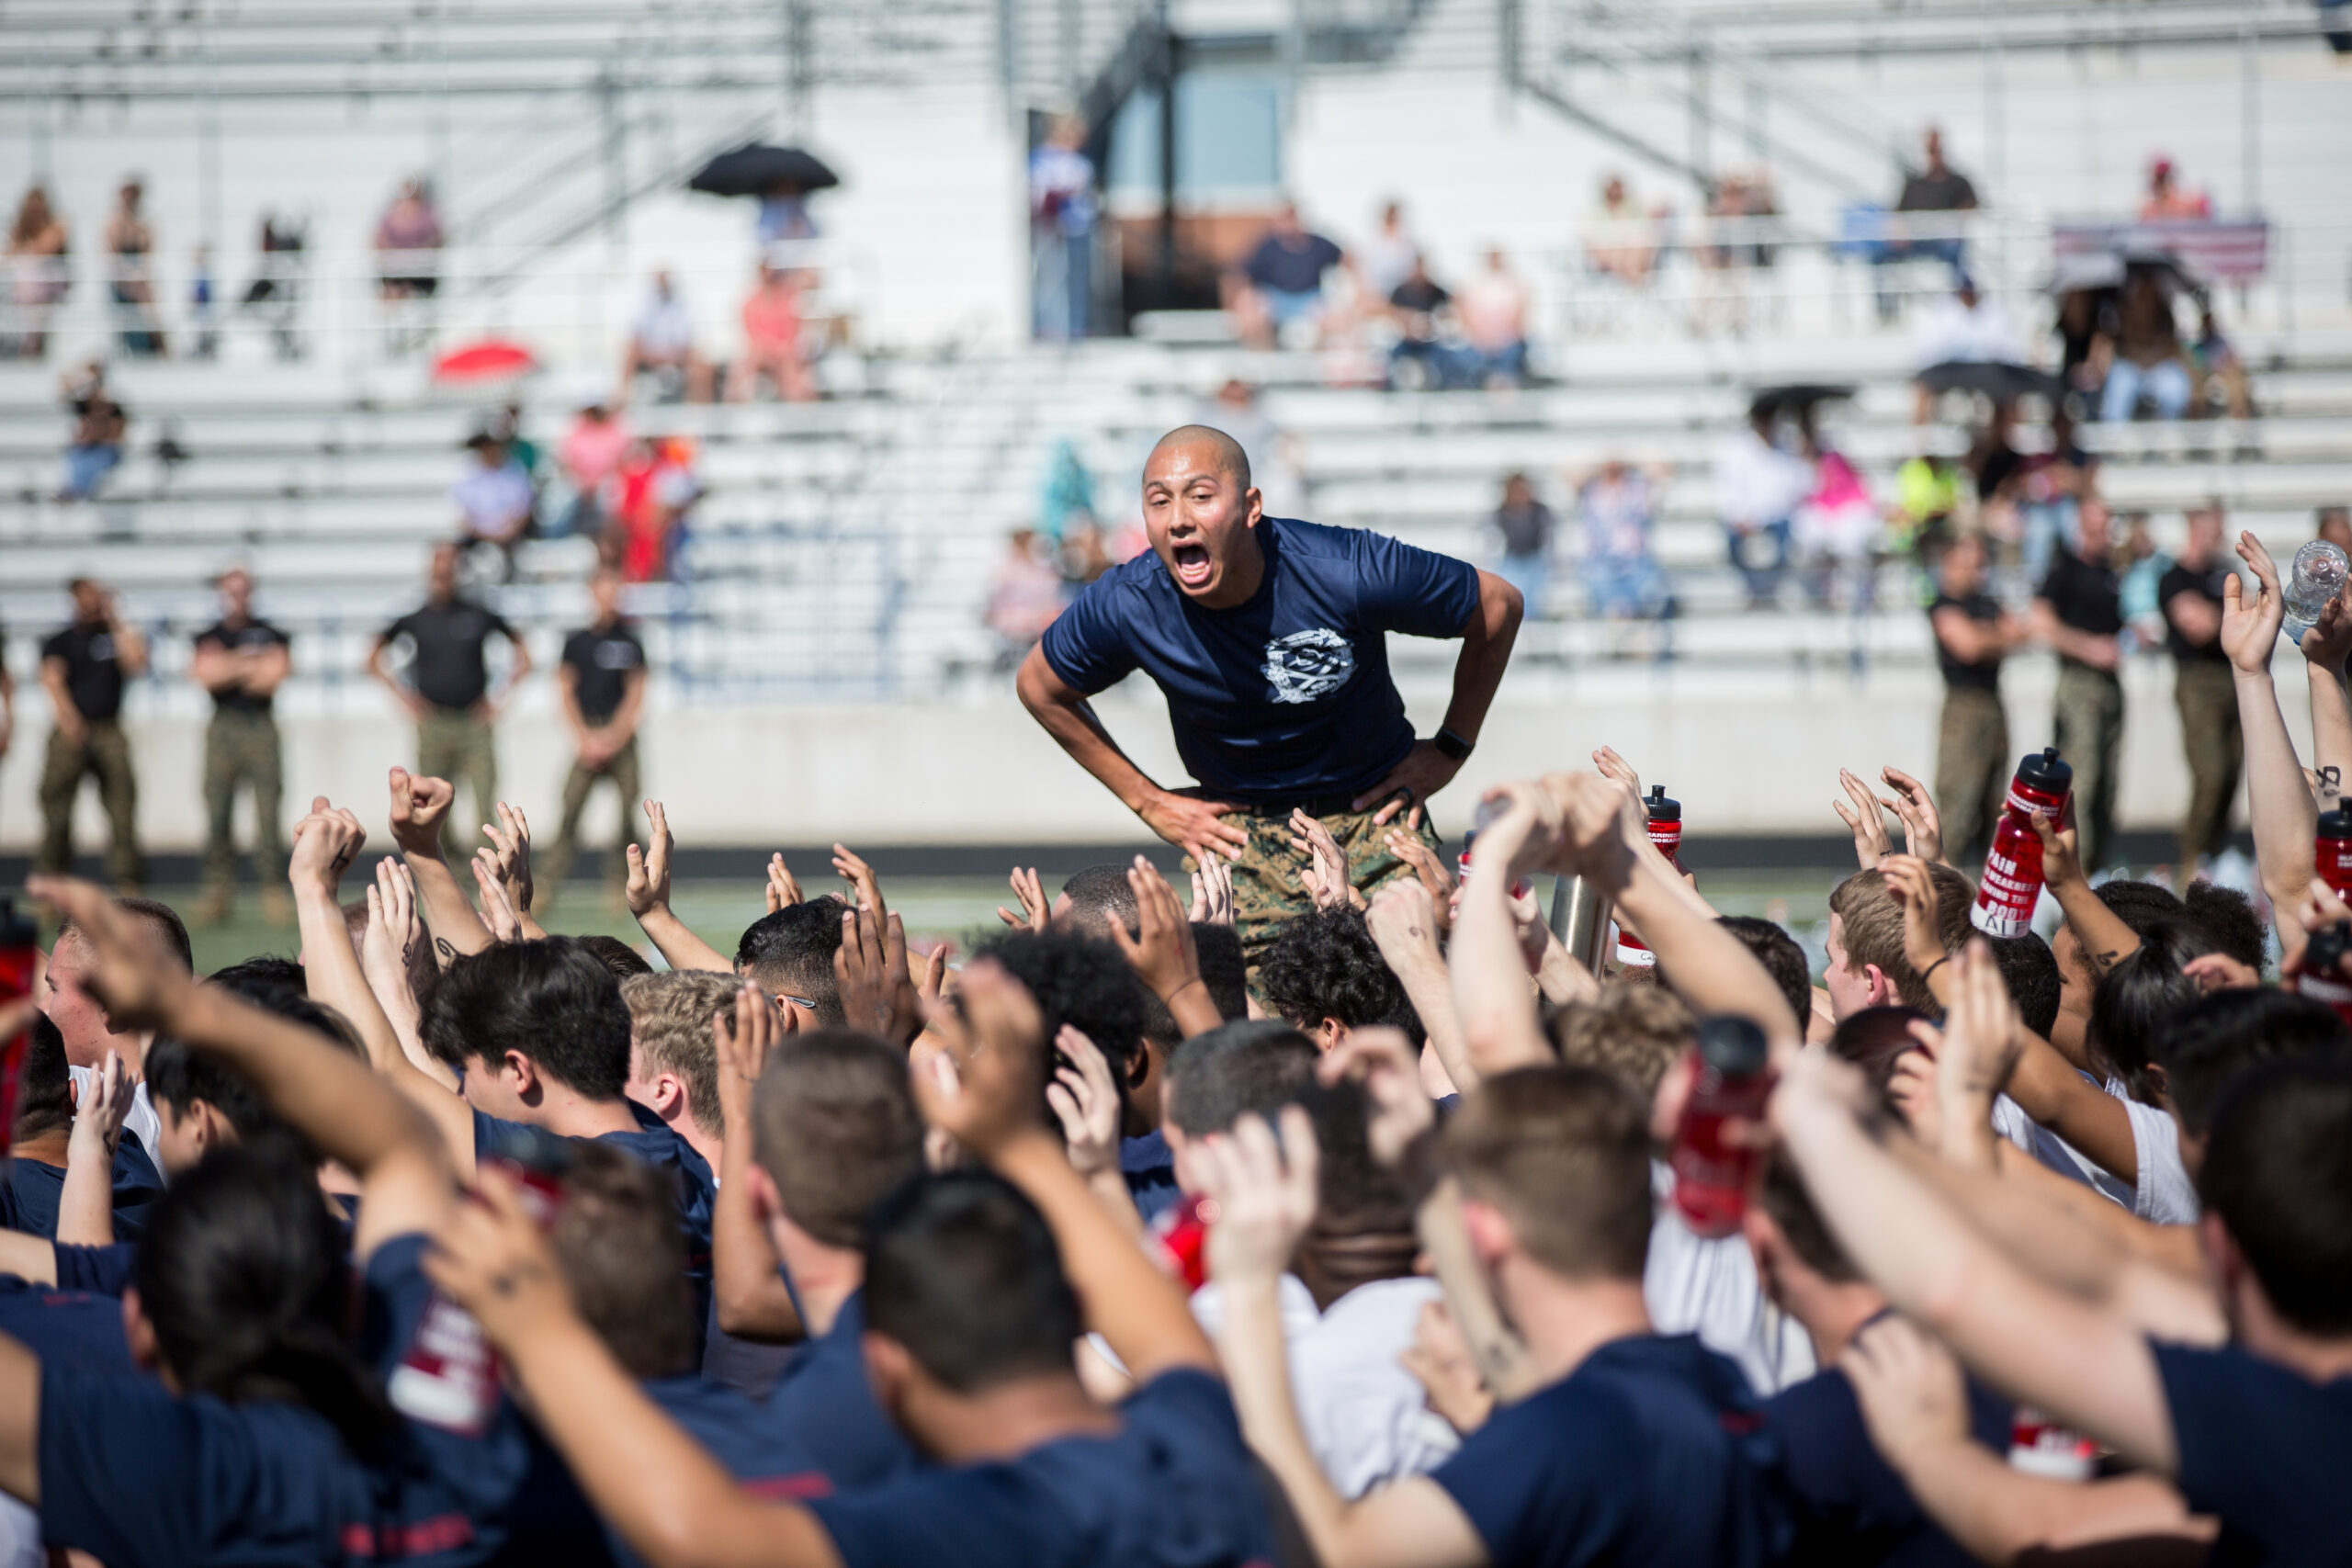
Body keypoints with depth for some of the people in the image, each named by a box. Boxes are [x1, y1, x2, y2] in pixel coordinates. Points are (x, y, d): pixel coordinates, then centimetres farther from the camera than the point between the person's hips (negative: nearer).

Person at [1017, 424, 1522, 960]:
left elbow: (1499, 605, -8)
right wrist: (1148, 802, 3)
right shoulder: (1127, 606, -19)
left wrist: (1449, 752, -2)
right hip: (1239, 829, 1)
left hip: (1372, 813, -1)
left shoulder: (1345, 573, -24)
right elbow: (1039, 689, 4)